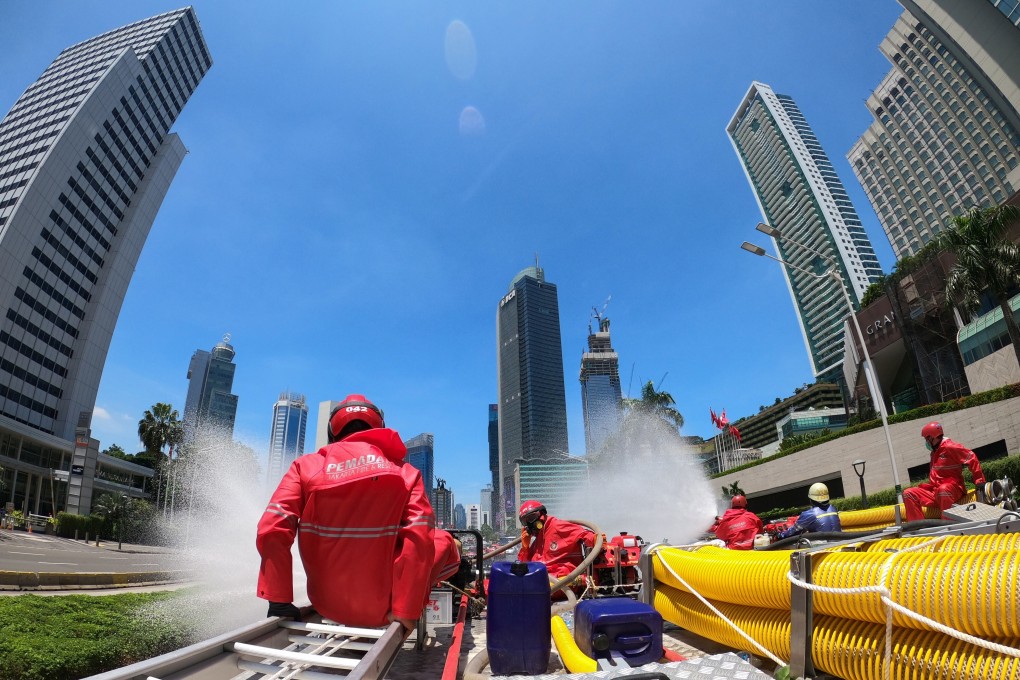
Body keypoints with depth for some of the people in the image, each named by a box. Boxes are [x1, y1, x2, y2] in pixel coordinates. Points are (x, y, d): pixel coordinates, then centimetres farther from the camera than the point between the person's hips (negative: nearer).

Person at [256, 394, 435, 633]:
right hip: (384, 611, -2)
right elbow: (420, 539, -18)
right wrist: (407, 610, -12)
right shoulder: (404, 471, -5)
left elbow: (271, 530, -12)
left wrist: (278, 601, -5)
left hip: (328, 608, 2)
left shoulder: (306, 465, -1)